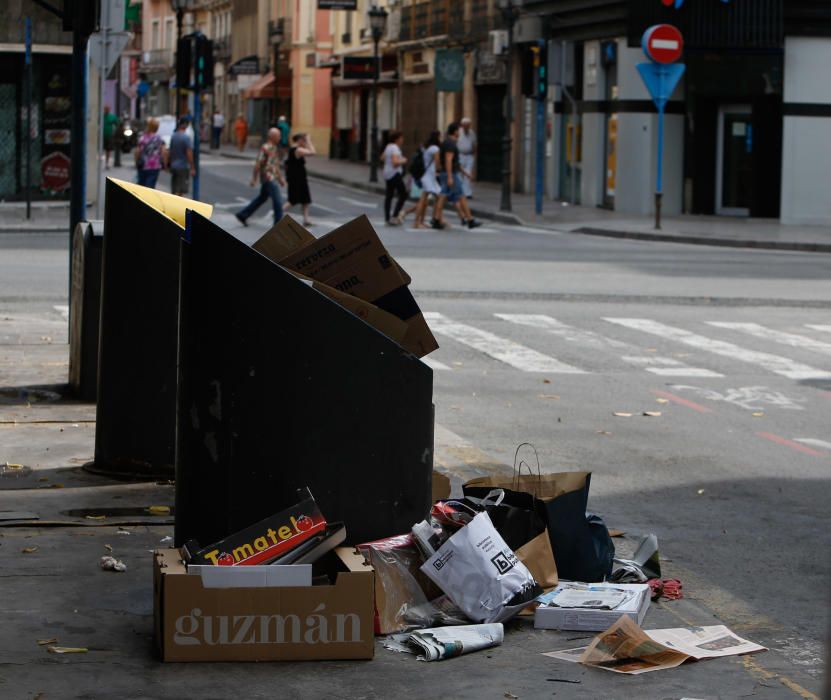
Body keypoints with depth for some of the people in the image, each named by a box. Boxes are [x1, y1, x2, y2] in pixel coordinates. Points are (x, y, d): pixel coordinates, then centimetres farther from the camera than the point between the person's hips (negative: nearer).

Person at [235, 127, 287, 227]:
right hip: (268, 178, -10)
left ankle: (242, 215, 25)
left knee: (262, 198, 18)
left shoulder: (274, 148, 13)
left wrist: (281, 178, 21)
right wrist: (254, 179, -16)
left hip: (272, 178, 10)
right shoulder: (265, 148, -16)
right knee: (277, 201, -8)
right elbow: (258, 163, -17)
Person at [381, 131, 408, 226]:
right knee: (403, 195, -5)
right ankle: (394, 216, -11)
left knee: (389, 196, 10)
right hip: (395, 174, -10)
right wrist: (403, 161, -11)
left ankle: (387, 218, 11)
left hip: (387, 174, 10)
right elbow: (395, 162, -27)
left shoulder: (389, 146, 13)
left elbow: (382, 157, 27)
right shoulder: (395, 148, -16)